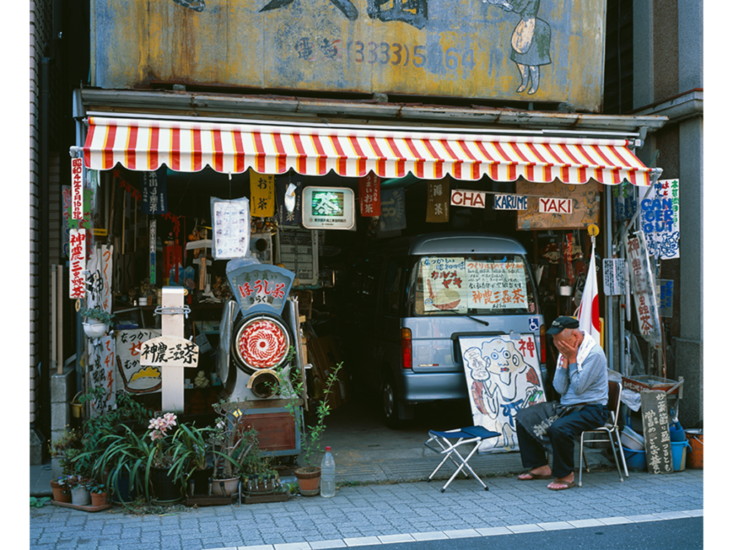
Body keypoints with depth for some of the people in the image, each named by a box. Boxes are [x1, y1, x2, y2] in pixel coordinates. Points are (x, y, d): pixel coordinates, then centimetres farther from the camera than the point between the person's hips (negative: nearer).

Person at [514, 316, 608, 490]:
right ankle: (540, 466, 6)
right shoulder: (566, 351, 7)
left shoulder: (594, 353, -16)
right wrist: (565, 361, -8)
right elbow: (560, 389, 1)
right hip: (565, 406, 8)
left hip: (591, 409, -8)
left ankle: (566, 475, -14)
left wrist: (572, 360, -15)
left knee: (559, 428, -35)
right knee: (523, 418, 0)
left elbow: (578, 388, -20)